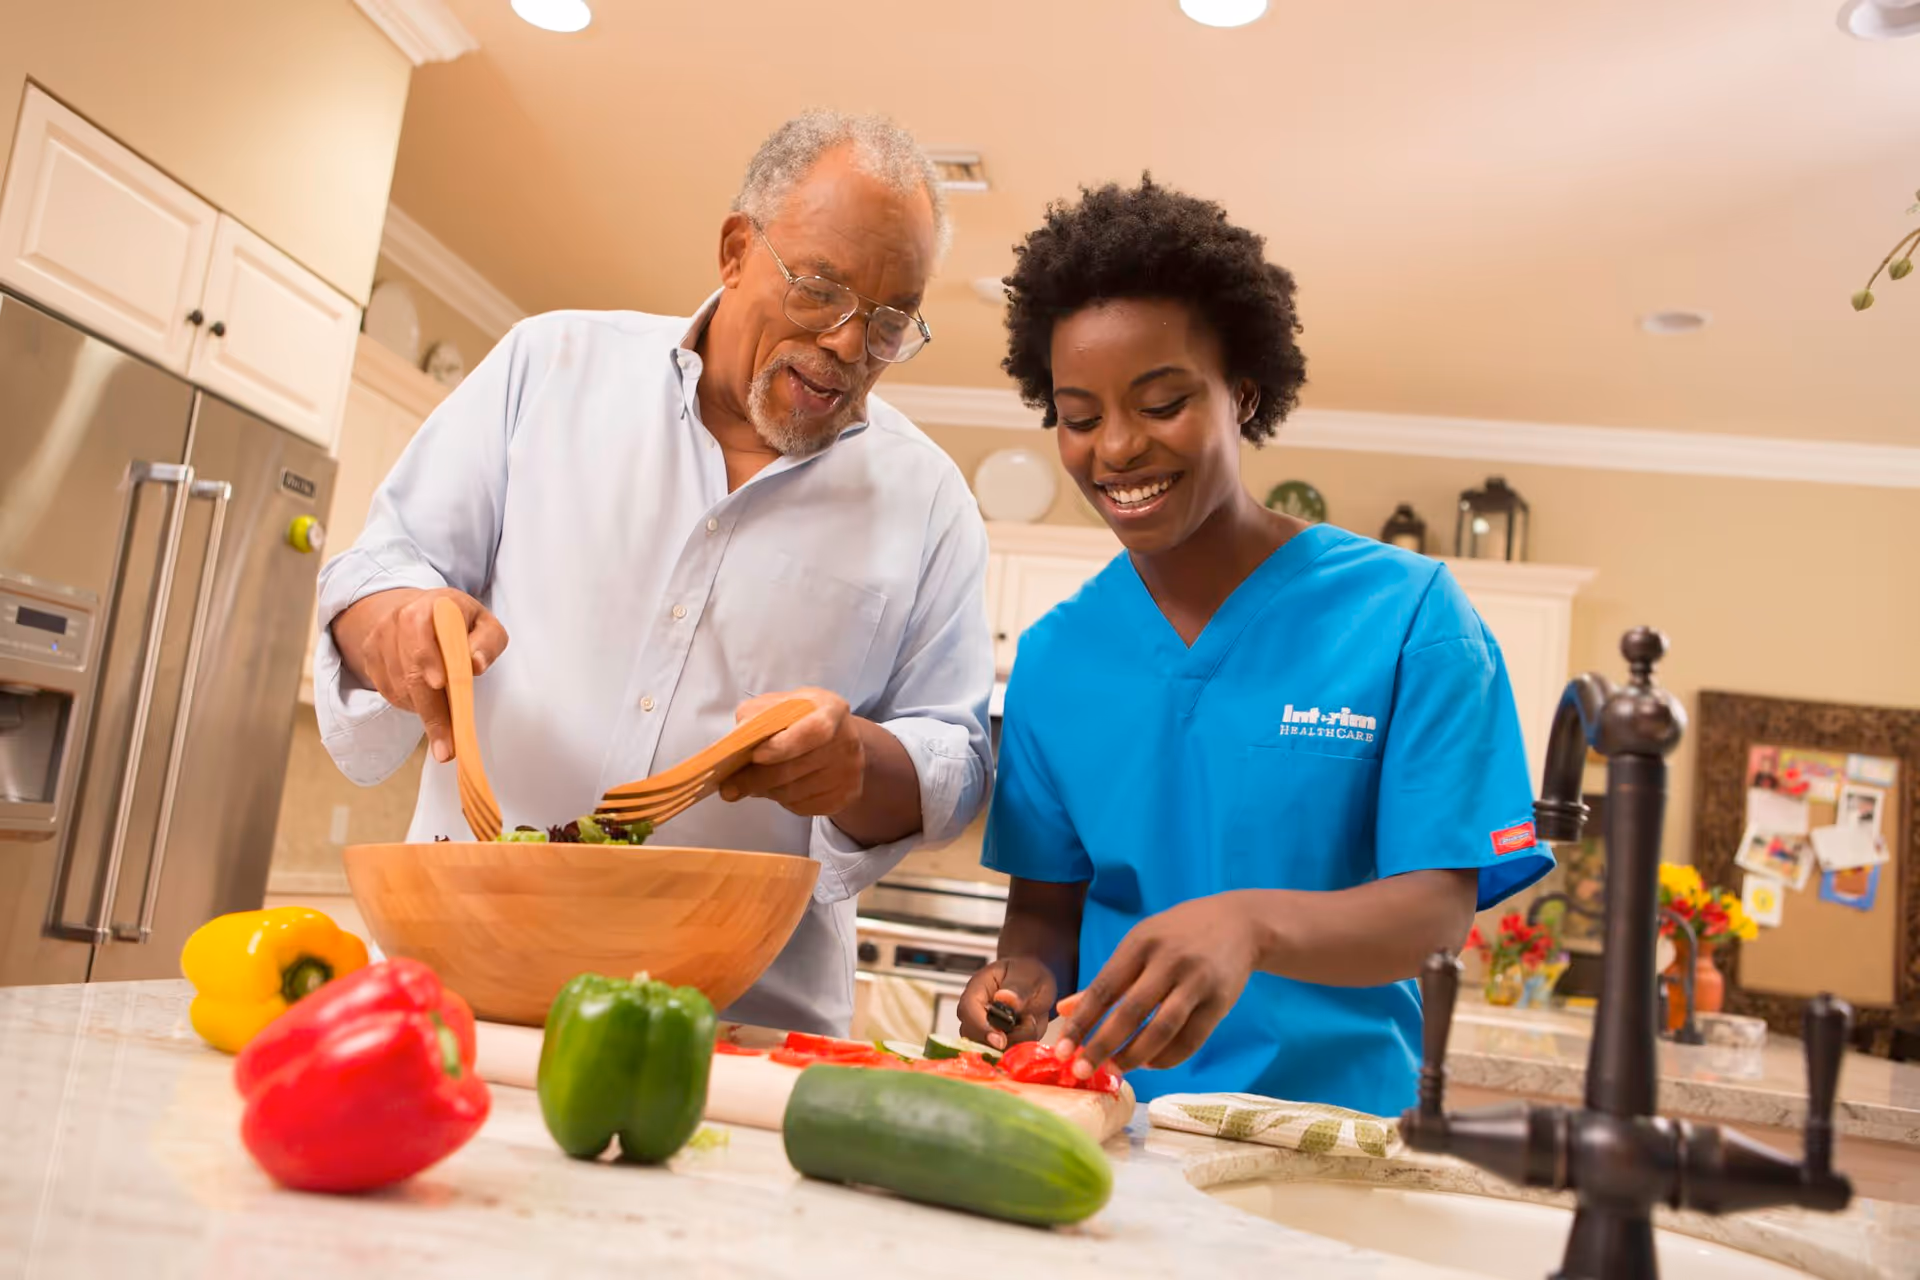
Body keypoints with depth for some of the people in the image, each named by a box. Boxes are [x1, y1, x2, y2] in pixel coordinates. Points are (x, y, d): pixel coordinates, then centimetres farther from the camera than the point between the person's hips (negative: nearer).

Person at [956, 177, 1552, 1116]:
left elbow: (1440, 910, -9)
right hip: (1107, 1125, 3)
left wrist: (1253, 921, -26)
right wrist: (1023, 977, -10)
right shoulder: (1054, 657, 8)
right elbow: (1046, 902, 12)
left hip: (1330, 1126, -2)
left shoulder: (1409, 617, -4)